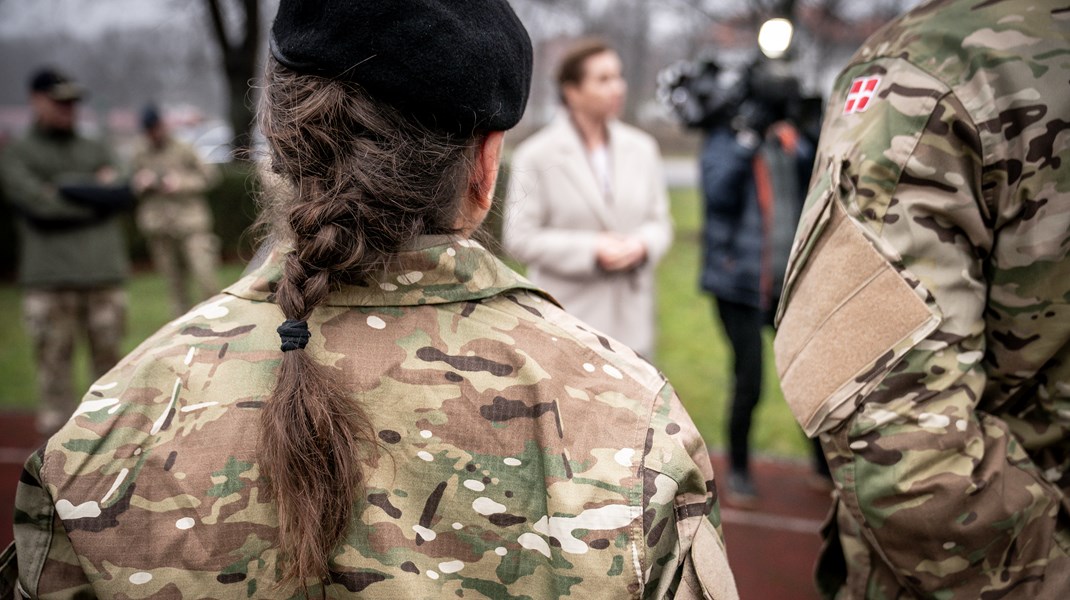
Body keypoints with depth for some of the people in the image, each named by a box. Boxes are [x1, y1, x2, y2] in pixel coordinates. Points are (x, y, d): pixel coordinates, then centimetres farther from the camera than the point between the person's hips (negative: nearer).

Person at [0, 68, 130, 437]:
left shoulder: (96, 151, 18)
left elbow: (118, 196, 0)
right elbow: (41, 204, -9)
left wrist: (66, 188, -8)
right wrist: (94, 190, 0)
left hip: (104, 277, 3)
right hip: (49, 281, -3)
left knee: (109, 361, 6)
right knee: (54, 367, -3)